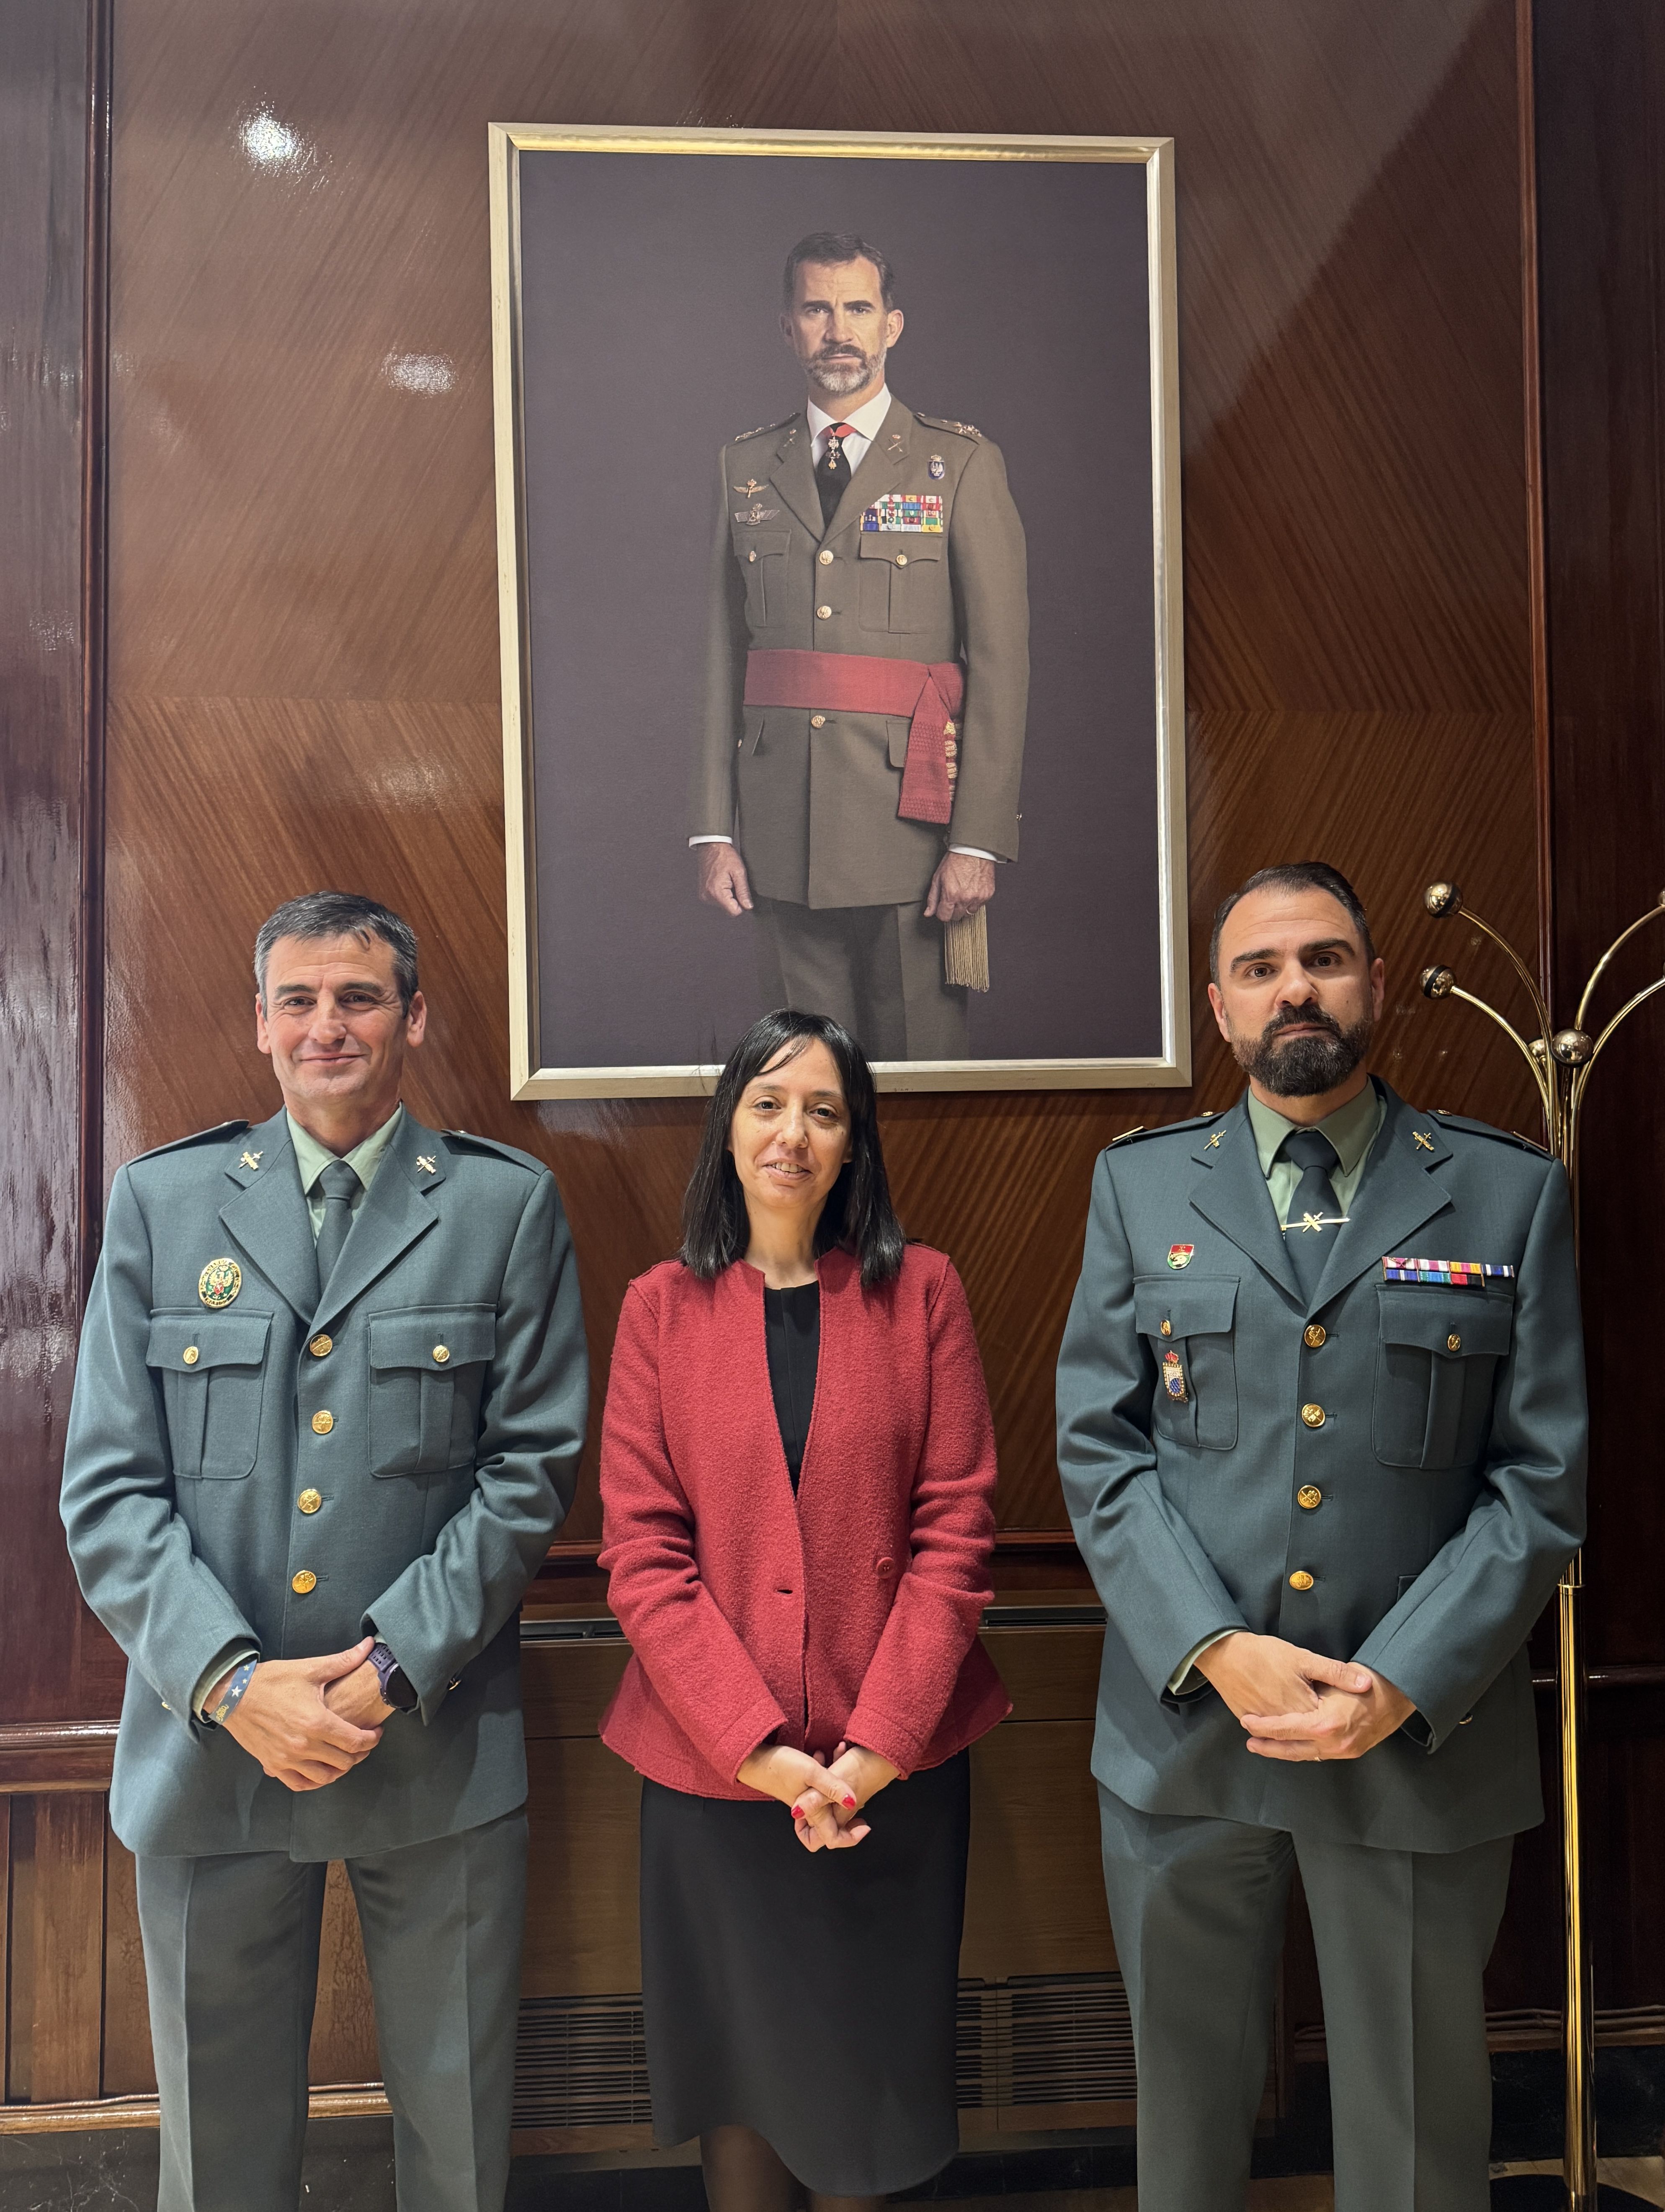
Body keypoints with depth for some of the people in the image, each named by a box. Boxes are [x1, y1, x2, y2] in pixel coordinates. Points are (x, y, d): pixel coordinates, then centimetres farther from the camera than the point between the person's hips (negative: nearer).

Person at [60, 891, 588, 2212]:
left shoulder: (508, 1203, 0)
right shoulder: (162, 1201, 4)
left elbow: (533, 1467, -4)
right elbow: (108, 1486, 0)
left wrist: (392, 1666, -12)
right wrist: (232, 1680, -12)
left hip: (440, 1747, -1)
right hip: (210, 1743, 2)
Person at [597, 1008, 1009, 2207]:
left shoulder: (921, 1291, 0)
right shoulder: (663, 1306, 0)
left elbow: (955, 1528, -4)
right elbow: (642, 1553, -4)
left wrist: (880, 1740, -12)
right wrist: (756, 1743, -13)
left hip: (896, 1761, 0)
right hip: (713, 1759, 0)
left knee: (870, 2054, 14)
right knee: (740, 2060, 14)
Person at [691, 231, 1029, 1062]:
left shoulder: (962, 463, 3)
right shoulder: (745, 467, 12)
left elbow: (1002, 659, -4)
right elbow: (723, 654, 9)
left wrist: (978, 840, -12)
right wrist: (715, 830, 2)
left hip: (911, 818, -2)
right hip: (780, 826, 3)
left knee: (920, 1051, 2)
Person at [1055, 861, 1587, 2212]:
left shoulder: (1511, 1194, 0)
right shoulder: (1140, 1184, 4)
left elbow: (1543, 1480, -3)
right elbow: (1098, 1445, -1)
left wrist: (1405, 1685, -14)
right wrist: (1217, 1651, -13)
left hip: (1425, 1735, 0)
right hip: (1184, 1728, 1)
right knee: (1188, 2096, 18)